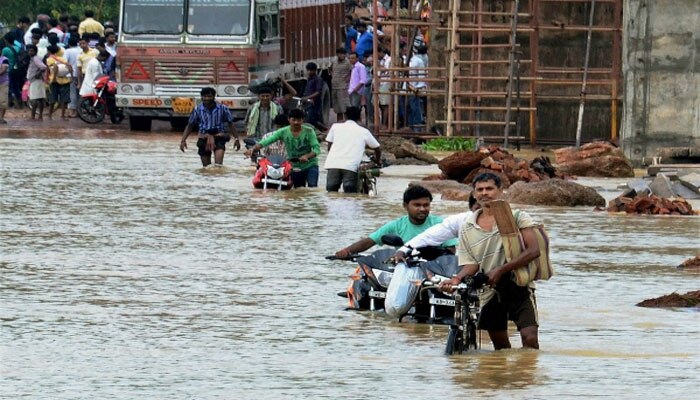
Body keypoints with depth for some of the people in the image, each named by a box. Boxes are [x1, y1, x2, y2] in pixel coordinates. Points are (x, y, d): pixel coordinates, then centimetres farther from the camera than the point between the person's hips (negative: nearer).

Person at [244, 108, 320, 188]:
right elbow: (266, 141, -16)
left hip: (310, 165, -3)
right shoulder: (283, 132, -8)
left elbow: (316, 148, -18)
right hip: (294, 167, 3)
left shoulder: (309, 131, -12)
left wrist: (307, 156, -40)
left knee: (312, 187, -22)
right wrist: (253, 149, -33)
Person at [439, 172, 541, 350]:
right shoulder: (467, 228, 7)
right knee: (500, 345, 10)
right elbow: (471, 263, 2)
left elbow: (533, 250, -15)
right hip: (490, 291, 4)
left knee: (530, 338, -18)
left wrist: (501, 270, -21)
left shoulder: (517, 217, -4)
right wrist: (457, 278, -20)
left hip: (518, 284, -4)